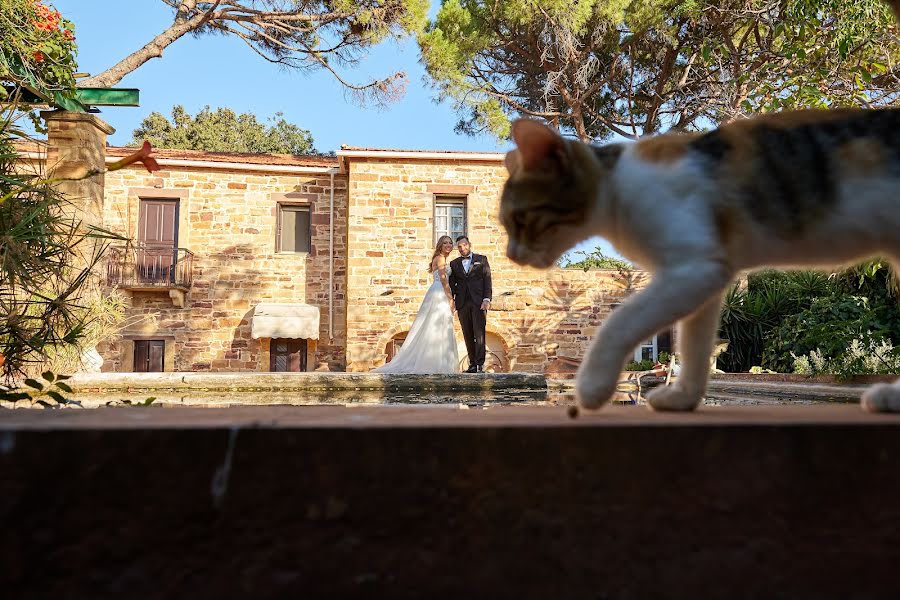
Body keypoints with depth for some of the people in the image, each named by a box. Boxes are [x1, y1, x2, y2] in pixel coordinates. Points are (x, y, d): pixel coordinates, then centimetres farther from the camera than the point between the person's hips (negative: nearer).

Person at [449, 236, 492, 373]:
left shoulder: (481, 259, 10)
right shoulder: (454, 264, 17)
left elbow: (487, 279, 3)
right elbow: (452, 284, 14)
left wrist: (487, 299, -8)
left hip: (479, 302, -3)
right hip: (462, 303, 3)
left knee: (479, 333, -9)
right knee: (468, 335, 1)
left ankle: (480, 364, -9)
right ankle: (472, 364, 4)